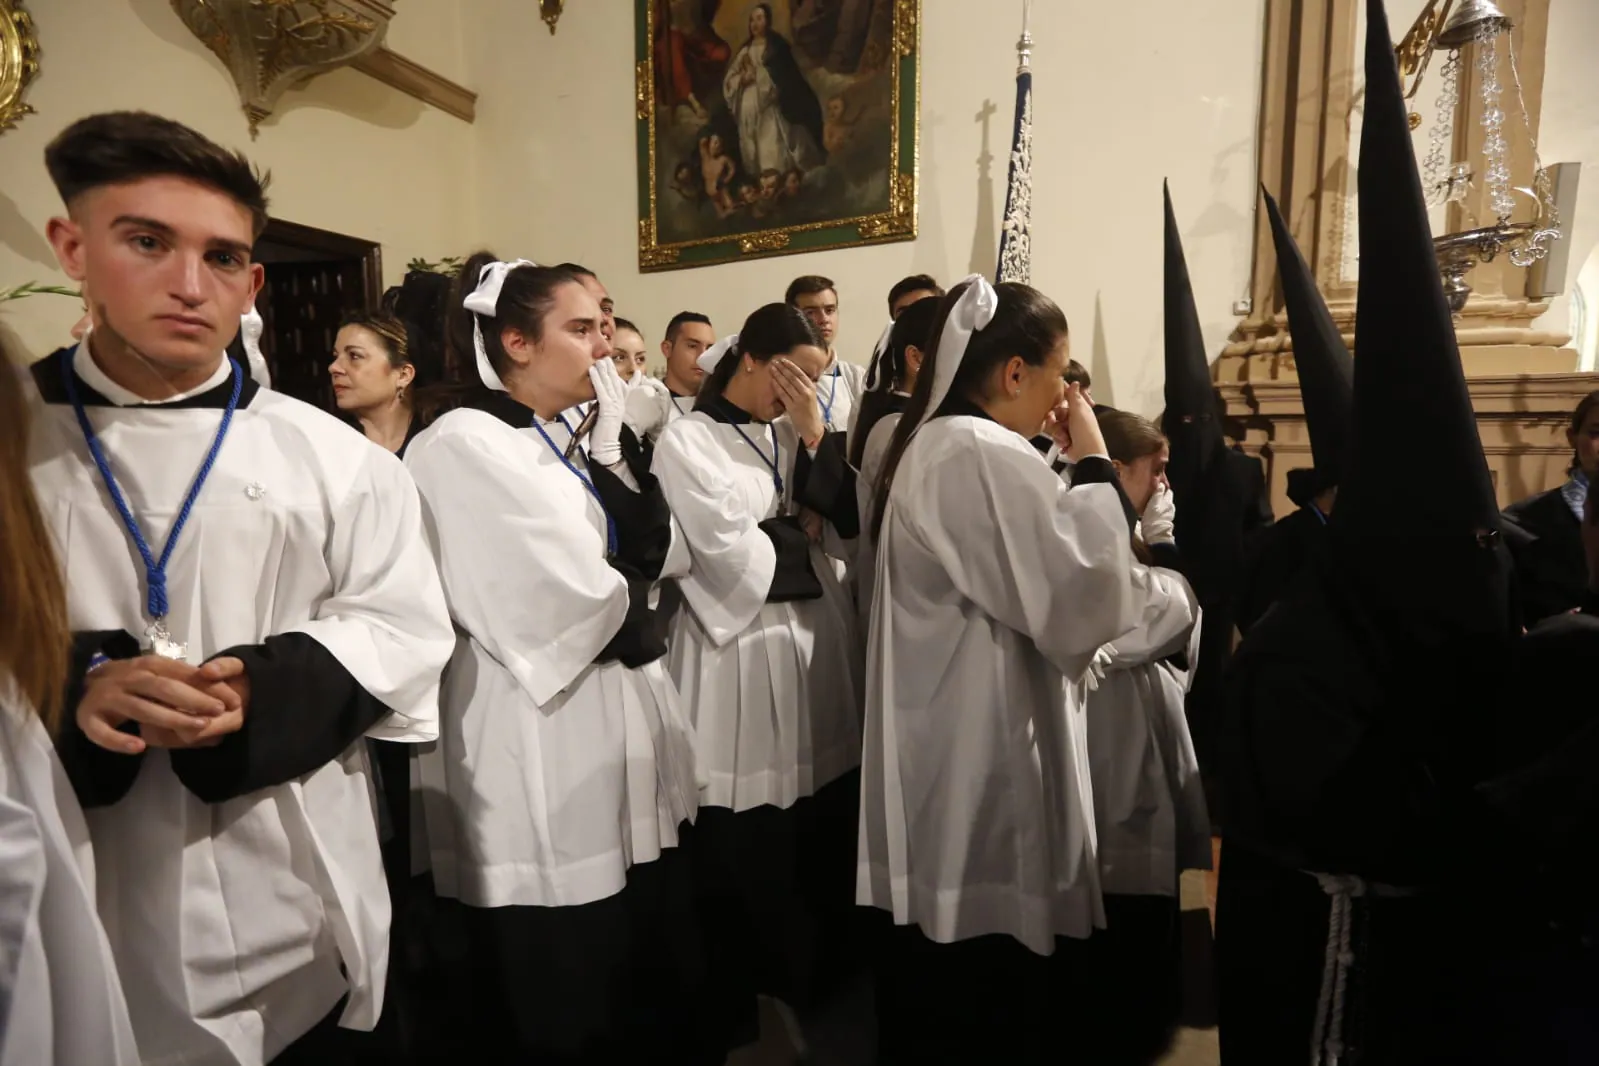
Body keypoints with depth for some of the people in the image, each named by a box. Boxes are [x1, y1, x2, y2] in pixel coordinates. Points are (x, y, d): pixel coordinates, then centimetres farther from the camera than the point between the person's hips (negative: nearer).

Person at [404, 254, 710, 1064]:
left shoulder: (568, 443, 13)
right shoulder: (464, 443, -13)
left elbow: (661, 554, 6)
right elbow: (573, 603, -21)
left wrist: (614, 437, -2)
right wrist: (636, 625, -2)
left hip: (619, 747, 8)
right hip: (546, 768, -8)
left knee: (659, 995, 20)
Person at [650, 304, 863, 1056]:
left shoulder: (790, 435, 12)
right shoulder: (687, 441, -8)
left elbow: (849, 517, 3)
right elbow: (731, 556, -15)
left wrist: (815, 436, -5)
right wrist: (802, 540, -1)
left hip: (815, 638, 6)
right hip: (741, 649, -6)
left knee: (827, 840, 13)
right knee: (747, 853, 5)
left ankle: (821, 983, 36)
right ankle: (740, 1006, 28)